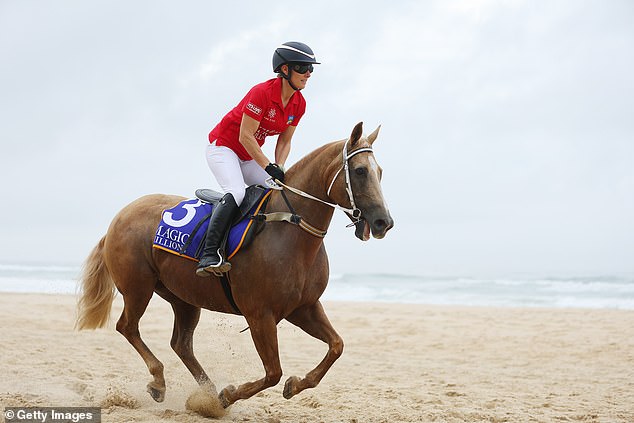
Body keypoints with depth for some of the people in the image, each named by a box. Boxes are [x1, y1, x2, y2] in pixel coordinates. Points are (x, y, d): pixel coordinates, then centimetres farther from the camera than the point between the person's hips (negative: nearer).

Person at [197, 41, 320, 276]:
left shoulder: (299, 104, -3)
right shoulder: (262, 93, -25)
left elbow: (284, 141, 4)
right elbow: (245, 136, -25)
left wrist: (279, 167, -14)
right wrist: (269, 167, -27)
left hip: (250, 155, 8)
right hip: (223, 146, -8)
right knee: (236, 193, -30)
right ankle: (209, 255, -33)